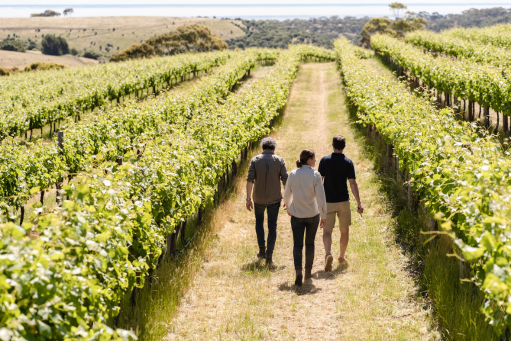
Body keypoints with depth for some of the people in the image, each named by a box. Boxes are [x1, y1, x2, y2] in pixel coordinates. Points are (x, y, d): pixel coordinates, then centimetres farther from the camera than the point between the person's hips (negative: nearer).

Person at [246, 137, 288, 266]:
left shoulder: (255, 160, -5)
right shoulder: (279, 160, -5)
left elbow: (250, 179, -11)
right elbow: (285, 180, -7)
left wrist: (248, 198, -7)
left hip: (259, 198, 1)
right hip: (274, 199, -1)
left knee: (259, 221, 25)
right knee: (272, 226, 7)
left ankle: (262, 250, 24)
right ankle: (269, 256, 0)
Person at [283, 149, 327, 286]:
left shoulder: (293, 174, -2)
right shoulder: (315, 175, -11)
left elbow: (287, 194, 8)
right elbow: (320, 197, -13)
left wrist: (288, 207, 27)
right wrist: (323, 215, -5)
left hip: (297, 214, 1)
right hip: (313, 214, -1)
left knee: (298, 244, 2)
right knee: (310, 243, 16)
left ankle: (298, 270, -18)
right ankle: (308, 271, 25)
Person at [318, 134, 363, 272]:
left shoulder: (324, 160, -4)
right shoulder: (348, 162, -5)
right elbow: (353, 184, -7)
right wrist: (359, 203, -3)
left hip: (327, 202, 0)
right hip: (343, 201, 0)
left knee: (327, 231, 2)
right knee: (344, 231, 17)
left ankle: (328, 254, -22)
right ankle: (342, 257, 26)